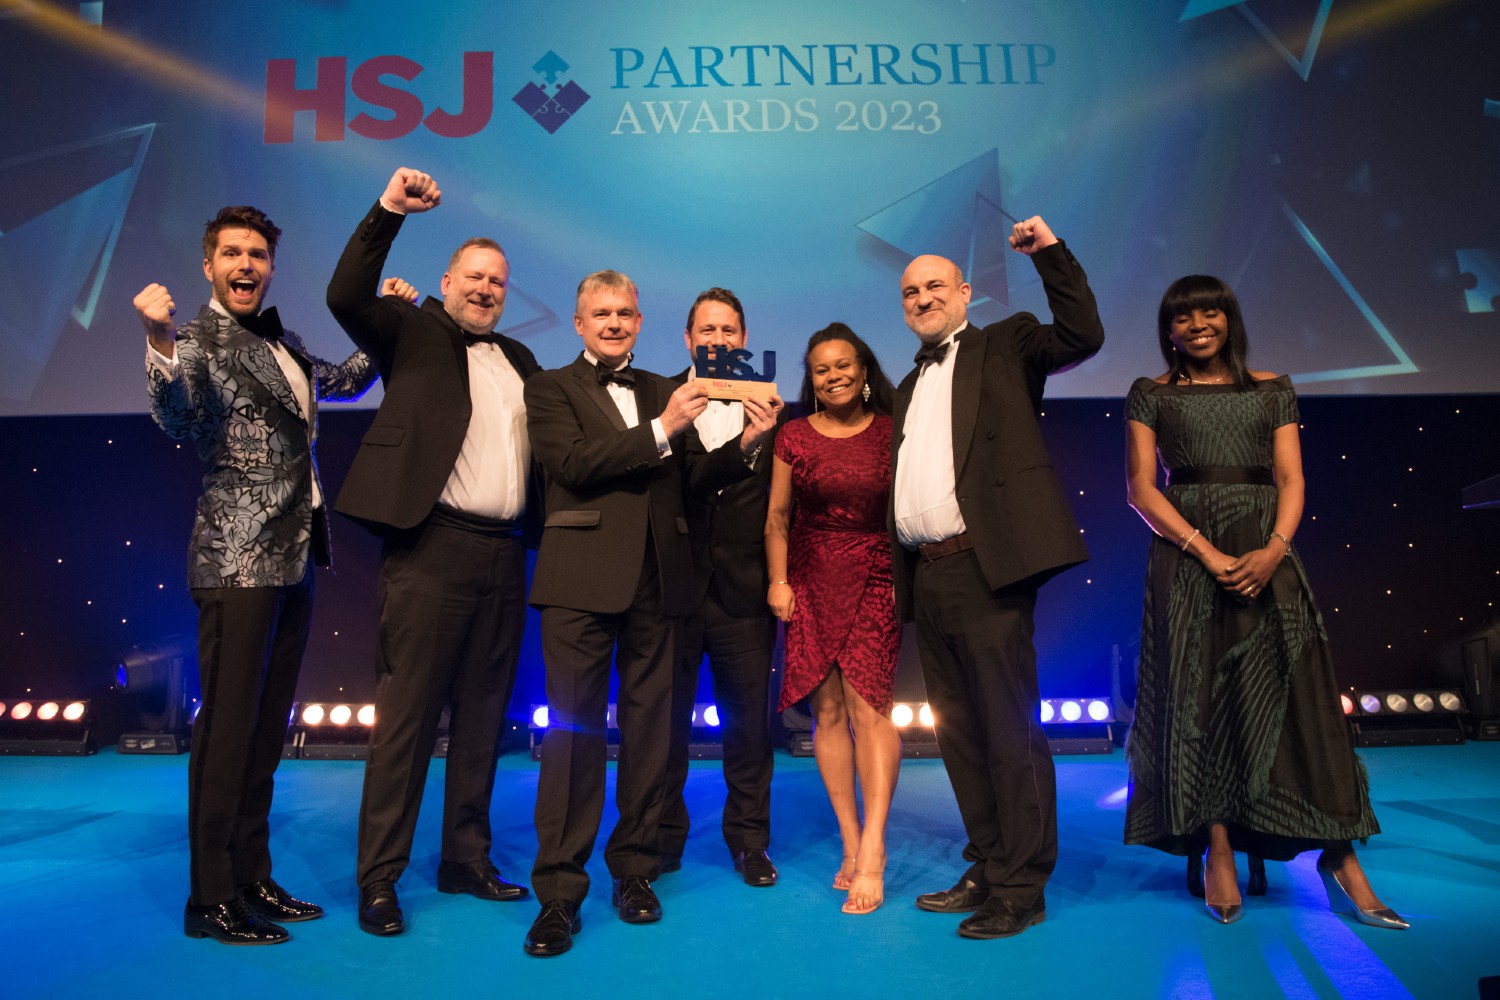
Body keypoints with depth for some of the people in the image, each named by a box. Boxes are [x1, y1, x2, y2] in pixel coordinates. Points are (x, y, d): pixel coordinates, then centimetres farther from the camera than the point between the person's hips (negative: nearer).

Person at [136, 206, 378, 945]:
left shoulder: (284, 344, 16)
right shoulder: (198, 340, -5)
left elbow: (342, 383, 33)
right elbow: (175, 417, -23)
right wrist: (160, 340, -39)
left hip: (293, 558, 8)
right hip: (237, 563, -8)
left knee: (267, 730, 13)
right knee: (228, 728, -3)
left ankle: (252, 880, 25)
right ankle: (209, 899, 9)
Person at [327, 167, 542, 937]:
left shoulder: (520, 360, 21)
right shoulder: (411, 332, 6)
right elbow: (345, 296, -11)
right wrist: (389, 210, -18)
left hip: (503, 555, 6)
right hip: (431, 548, -5)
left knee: (482, 717, 12)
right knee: (407, 715, -1)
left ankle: (465, 860, 25)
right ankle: (378, 879, 11)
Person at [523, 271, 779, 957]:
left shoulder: (661, 391, 18)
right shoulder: (550, 388, 7)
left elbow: (687, 481, 13)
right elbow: (572, 463, -11)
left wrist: (745, 444, -2)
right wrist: (661, 429, -15)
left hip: (656, 583, 4)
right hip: (582, 580, -4)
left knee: (648, 730, 9)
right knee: (573, 731, -2)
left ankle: (635, 870, 23)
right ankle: (558, 894, 7)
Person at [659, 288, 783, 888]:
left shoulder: (769, 410, 8)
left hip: (744, 590, 1)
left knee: (748, 720, 9)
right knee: (665, 718, 10)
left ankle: (749, 839, 26)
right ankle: (662, 839, 26)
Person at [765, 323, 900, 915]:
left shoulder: (892, 432, 3)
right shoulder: (794, 437, 7)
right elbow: (777, 517, 8)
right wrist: (777, 580, 0)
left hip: (875, 581, -2)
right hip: (812, 583, 2)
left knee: (867, 704, -12)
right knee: (827, 710, 1)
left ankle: (873, 849, -7)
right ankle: (852, 847, 10)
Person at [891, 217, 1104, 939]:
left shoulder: (1006, 345, 8)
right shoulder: (908, 387, 24)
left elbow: (1083, 335, -10)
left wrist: (1049, 253, -14)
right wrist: (896, 571, 16)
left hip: (986, 567, -7)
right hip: (925, 576, 7)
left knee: (1008, 730, -4)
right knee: (959, 734, 13)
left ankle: (1022, 887, 7)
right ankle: (988, 869, 25)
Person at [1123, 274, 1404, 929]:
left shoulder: (1272, 390, 14)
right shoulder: (1152, 395, 9)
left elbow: (1291, 481, 6)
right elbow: (1141, 488, 0)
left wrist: (1272, 551, -13)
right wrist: (1207, 552, -13)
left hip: (1266, 556, 2)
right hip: (1186, 556, -1)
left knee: (1292, 695, -2)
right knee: (1199, 697, -2)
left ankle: (1339, 856, 6)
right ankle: (1219, 856, 5)